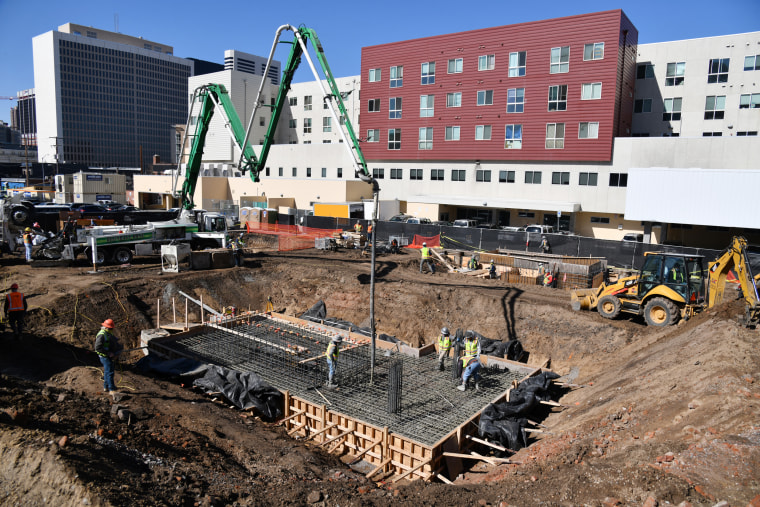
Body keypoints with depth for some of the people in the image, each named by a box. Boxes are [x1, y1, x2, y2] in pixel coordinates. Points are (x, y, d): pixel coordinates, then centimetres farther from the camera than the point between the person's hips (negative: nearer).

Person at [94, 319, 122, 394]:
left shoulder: (109, 334, 12)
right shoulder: (101, 335, -18)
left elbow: (114, 343, 22)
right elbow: (98, 348, -25)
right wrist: (108, 353, -25)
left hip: (109, 356, 10)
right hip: (105, 357, -10)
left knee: (107, 372, 18)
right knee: (109, 372, -11)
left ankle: (106, 388, 29)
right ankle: (111, 390, -10)